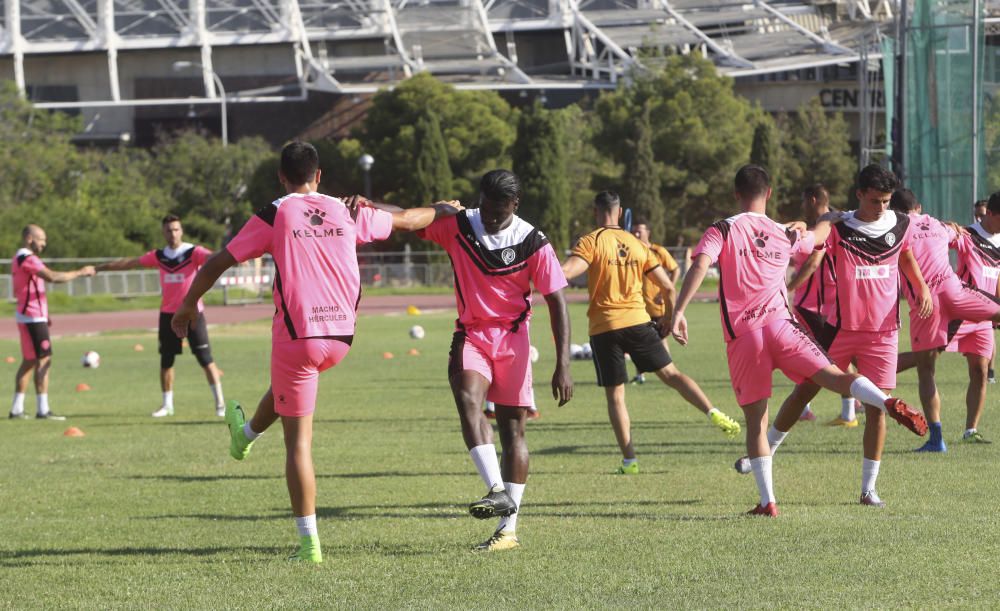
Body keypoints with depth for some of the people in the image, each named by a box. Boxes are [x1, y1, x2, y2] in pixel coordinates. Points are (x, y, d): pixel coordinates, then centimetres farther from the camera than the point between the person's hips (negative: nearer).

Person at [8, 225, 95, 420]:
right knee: (43, 360, -8)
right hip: (33, 317, -10)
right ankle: (43, 410, -9)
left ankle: (17, 408, 15)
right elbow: (52, 277, -29)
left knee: (29, 361, 14)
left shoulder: (19, 259, 15)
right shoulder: (28, 259, -17)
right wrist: (80, 272, -21)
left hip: (26, 315, 10)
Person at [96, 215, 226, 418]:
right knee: (166, 361, 8)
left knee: (205, 359, -5)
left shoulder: (193, 252, -8)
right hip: (168, 314, 4)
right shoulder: (158, 256, 6)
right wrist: (100, 268, 21)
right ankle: (167, 405, 20)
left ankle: (220, 403, 2)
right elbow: (129, 263, 15)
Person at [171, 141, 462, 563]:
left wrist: (188, 305, 16)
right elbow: (405, 220, 24)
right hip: (341, 337, 4)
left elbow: (218, 263, 1)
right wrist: (442, 210, 45)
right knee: (286, 377, 37)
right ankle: (246, 434, 59)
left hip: (297, 334, -4)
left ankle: (309, 543, -1)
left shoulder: (274, 216, -3)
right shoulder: (348, 214, 8)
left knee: (299, 441, 1)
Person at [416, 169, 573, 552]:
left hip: (512, 338, -2)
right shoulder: (457, 227, -3)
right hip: (470, 334, 2)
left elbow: (557, 303, -7)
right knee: (467, 400, -27)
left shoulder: (533, 244, -9)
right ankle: (497, 491, -34)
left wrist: (563, 365, -12)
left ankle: (508, 529, 5)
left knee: (512, 428, 1)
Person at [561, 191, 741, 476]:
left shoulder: (591, 242, -5)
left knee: (615, 395, 5)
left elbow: (566, 271, -23)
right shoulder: (637, 244, 9)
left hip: (604, 327, -3)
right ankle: (712, 413, -12)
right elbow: (667, 286, 11)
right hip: (638, 321, 3)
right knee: (671, 373, 8)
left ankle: (629, 459, 1)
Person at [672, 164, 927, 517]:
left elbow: (699, 266, -16)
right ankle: (888, 403, -40)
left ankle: (767, 501, 2)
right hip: (779, 323, 1)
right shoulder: (786, 236, 13)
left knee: (755, 419, 4)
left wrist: (679, 312, -21)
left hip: (741, 336, -1)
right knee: (831, 375, -12)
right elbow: (820, 235, 34)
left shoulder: (722, 232, 2)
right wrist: (826, 215, 57)